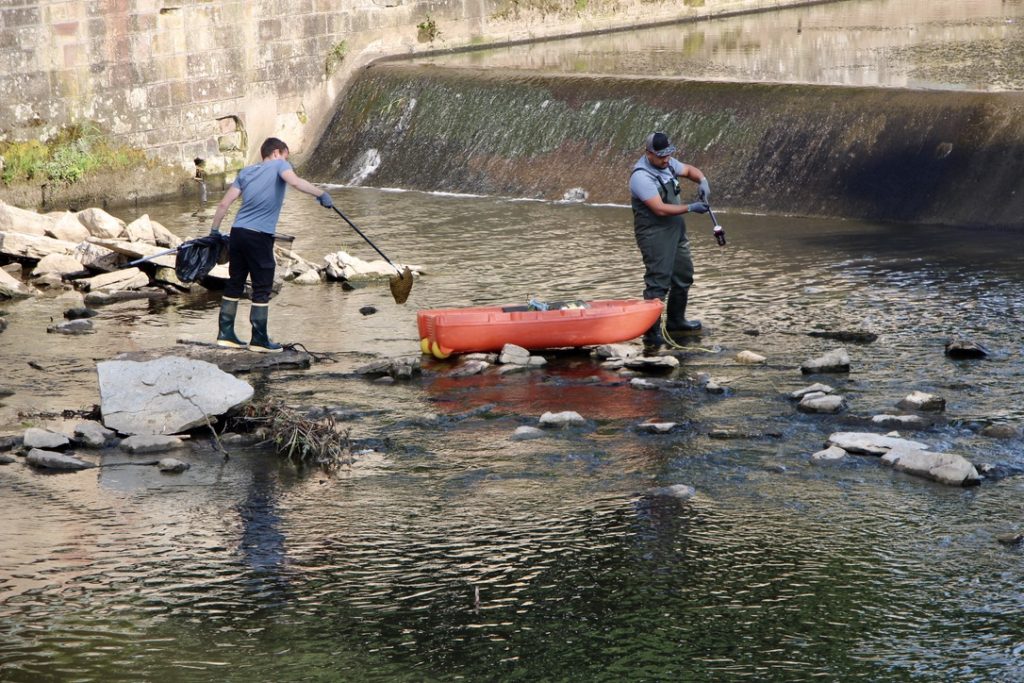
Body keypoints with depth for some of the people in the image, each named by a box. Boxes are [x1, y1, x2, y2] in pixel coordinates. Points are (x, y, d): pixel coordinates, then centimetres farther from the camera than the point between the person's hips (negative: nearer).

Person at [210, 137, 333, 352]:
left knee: (234, 284, 13)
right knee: (262, 289, 1)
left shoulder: (246, 172, 17)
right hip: (259, 236, -6)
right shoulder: (279, 165, 2)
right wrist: (321, 194, -20)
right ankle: (259, 340, 3)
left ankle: (225, 334, 15)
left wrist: (214, 231, 17)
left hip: (237, 232, 6)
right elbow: (294, 181, -21)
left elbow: (224, 204, 11)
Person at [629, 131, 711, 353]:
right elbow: (660, 209, -25)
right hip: (654, 233, -9)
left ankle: (676, 322, 38)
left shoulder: (667, 164, 4)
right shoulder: (641, 177, -22)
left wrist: (702, 181, -2)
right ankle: (652, 336, -15)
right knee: (658, 283, -14)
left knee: (683, 276, 20)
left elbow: (690, 170, 20)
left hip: (675, 231, 9)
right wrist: (691, 208, -21)